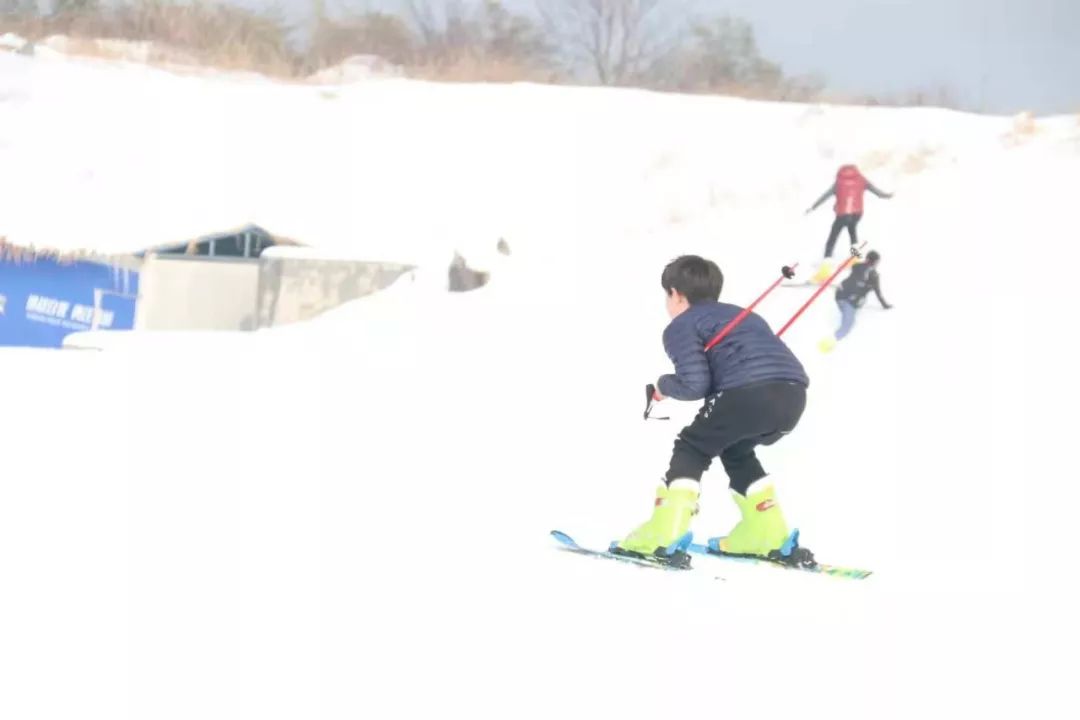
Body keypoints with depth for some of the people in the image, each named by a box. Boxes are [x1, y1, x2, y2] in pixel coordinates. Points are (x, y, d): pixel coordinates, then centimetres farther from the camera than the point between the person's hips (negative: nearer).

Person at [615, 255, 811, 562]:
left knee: (693, 447, 9)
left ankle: (661, 536, -3)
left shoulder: (681, 326, 13)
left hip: (751, 392, -7)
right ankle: (766, 532, 27)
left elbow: (694, 384, 0)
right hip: (794, 397, 7)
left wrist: (665, 386, 21)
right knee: (735, 451, 30)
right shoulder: (743, 315, 37)